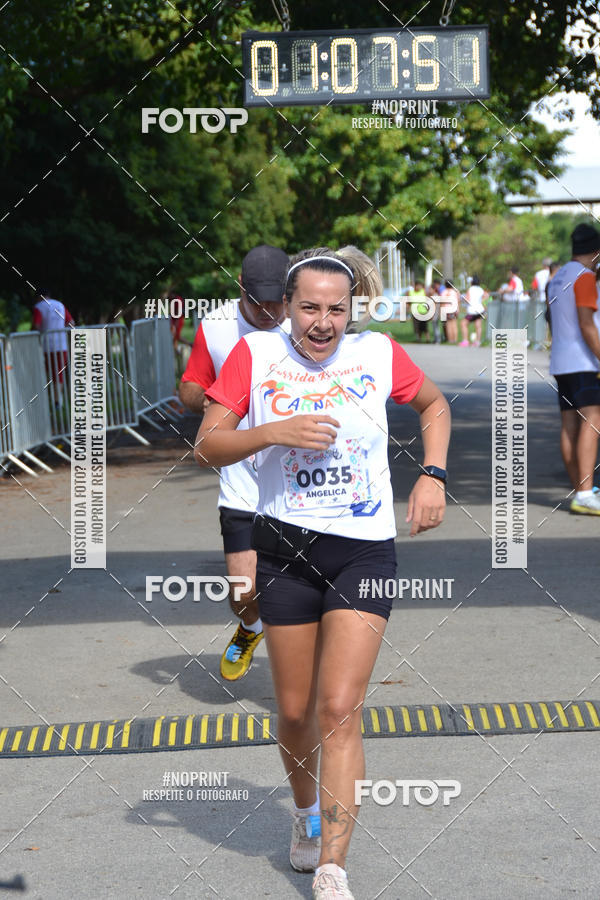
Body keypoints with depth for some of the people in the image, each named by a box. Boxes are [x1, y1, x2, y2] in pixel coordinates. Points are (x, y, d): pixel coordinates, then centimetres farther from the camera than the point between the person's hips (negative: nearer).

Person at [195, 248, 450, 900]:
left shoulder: (378, 353, 1)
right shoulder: (254, 354, -1)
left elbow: (433, 404, 20)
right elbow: (207, 448, -4)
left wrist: (433, 475, 6)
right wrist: (274, 432, -20)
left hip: (365, 551, -1)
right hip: (284, 549, 1)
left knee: (339, 708, -12)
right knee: (294, 711, 10)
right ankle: (306, 812, 41)